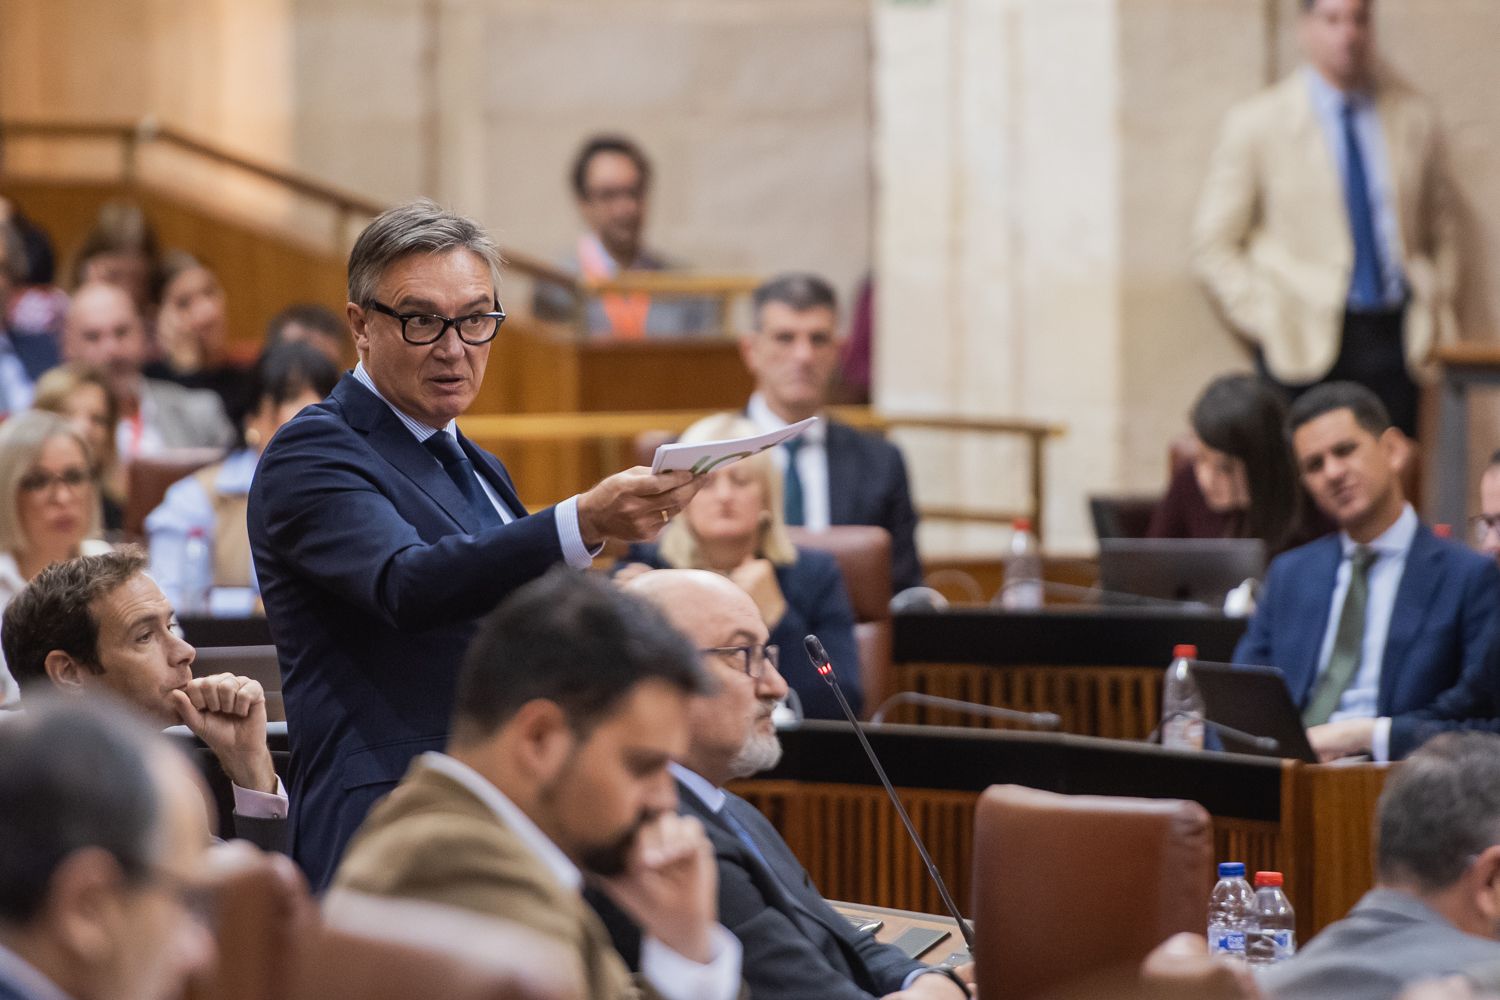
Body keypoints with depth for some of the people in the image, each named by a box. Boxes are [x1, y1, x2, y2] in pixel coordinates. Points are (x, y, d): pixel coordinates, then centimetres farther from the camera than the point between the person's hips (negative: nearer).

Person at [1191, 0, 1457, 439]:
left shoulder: (1416, 120, 12)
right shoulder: (1257, 124, 3)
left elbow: (1440, 235, 21)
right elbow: (1214, 247, 3)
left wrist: (1439, 318, 9)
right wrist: (1265, 320, -6)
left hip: (1393, 339, 2)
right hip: (1305, 348, -2)